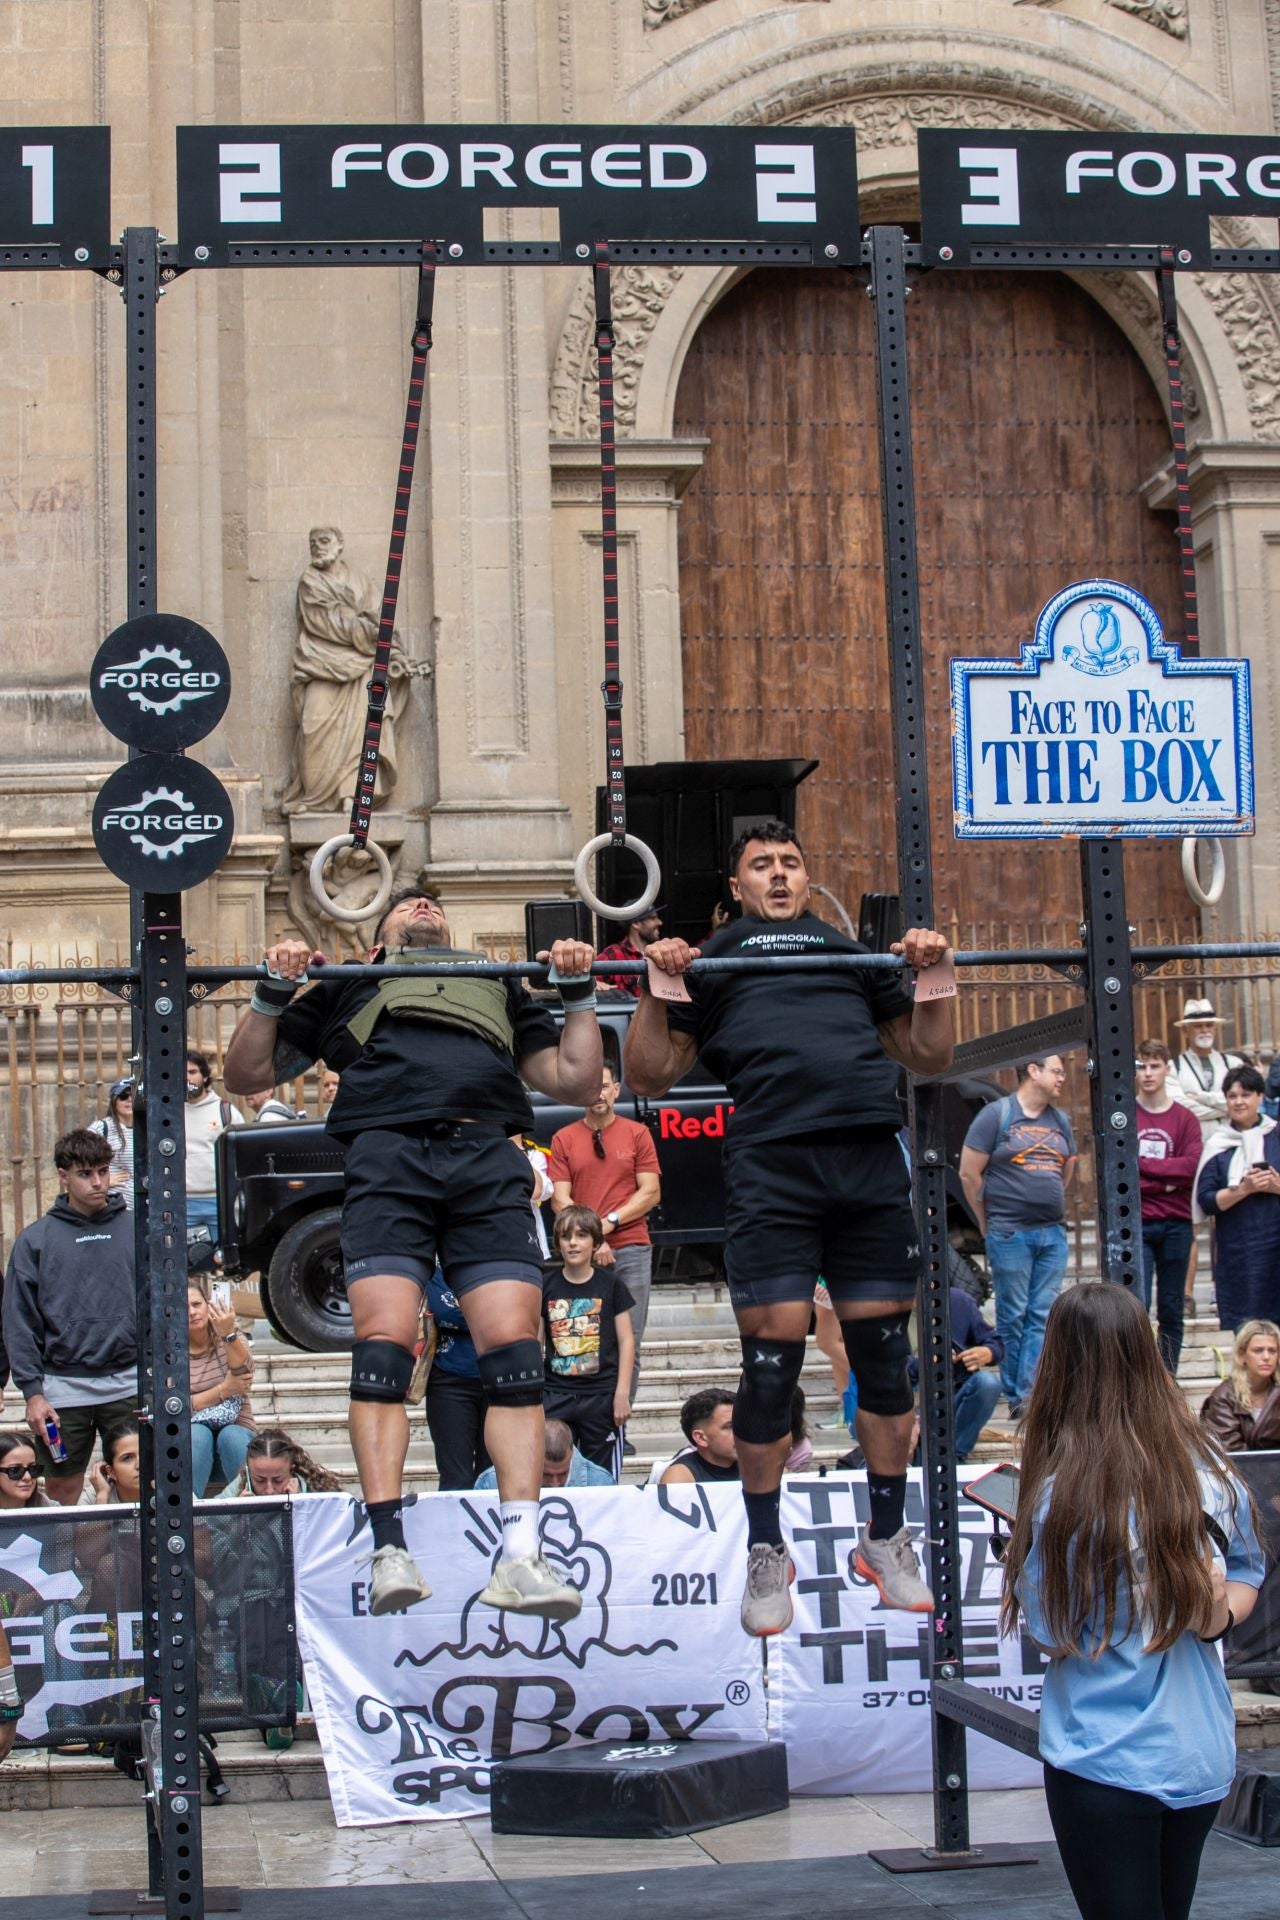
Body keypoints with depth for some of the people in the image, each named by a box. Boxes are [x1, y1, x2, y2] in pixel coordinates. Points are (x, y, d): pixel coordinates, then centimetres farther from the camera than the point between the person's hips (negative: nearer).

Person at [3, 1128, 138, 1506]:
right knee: (62, 1494, 7)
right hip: (62, 1390, 0)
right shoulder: (36, 1240, 2)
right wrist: (32, 1391, -6)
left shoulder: (136, 1230, 5)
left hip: (129, 1385, 1)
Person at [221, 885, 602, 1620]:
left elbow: (578, 1081, 29)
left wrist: (580, 991, 18)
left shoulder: (499, 987, 37)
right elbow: (248, 1073, 26)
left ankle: (520, 1556, -20)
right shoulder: (350, 990, 33)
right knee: (383, 1343, -18)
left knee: (514, 1349, -15)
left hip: (489, 1160, 1)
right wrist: (274, 993, 11)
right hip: (388, 1153, -1)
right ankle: (390, 1550, -21)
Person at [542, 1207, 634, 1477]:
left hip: (602, 1394, -1)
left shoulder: (611, 1284, 1)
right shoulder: (546, 1287, 5)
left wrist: (622, 1393, -5)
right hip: (555, 1395, 1)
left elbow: (626, 1340, 1)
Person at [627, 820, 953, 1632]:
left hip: (872, 1159, 2)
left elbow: (930, 1057, 26)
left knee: (885, 1352, 3)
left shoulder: (854, 953, 30)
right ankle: (767, 1553, 9)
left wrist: (931, 976, 12)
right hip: (771, 1161, -2)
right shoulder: (714, 959, 24)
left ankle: (887, 1538, 18)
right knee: (773, 1356, -5)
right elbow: (650, 1076, 15)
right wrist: (657, 986, 2)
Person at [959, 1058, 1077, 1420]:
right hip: (1010, 1236, -5)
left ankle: (1029, 1394, 0)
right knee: (1013, 1317, 0)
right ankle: (1015, 1396, 7)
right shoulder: (997, 1114, -4)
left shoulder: (1060, 1121, 13)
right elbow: (969, 1173, -3)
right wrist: (989, 1223, 3)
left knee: (1043, 1317, 0)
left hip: (1053, 1234, 5)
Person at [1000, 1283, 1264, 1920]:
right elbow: (1247, 1572, 13)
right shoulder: (1210, 1473, -4)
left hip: (1107, 1765, -6)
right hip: (1203, 1756, 6)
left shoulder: (1063, 1497, -21)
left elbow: (1053, 1631, -11)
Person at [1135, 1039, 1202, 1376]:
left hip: (1176, 1224, 2)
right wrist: (1166, 1180, -9)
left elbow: (1191, 1166, -8)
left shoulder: (1185, 1118, 6)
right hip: (1136, 1224, -2)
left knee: (1171, 1310, 7)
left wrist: (1142, 1163, -8)